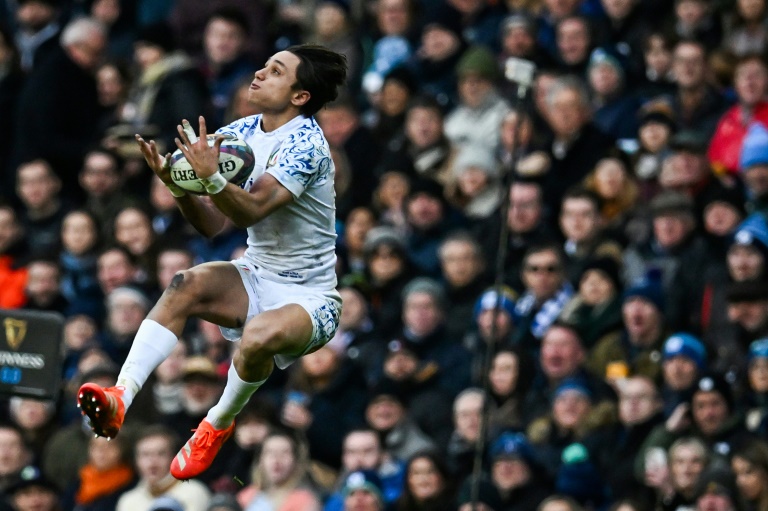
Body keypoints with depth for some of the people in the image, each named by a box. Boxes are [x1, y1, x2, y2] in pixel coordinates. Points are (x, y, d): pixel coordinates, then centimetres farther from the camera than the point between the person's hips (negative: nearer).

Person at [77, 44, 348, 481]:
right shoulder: (240, 134, 3)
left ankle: (218, 425, -8)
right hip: (256, 277, 6)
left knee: (260, 336, -37)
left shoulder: (305, 142, -18)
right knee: (188, 285, -26)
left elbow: (251, 211, -30)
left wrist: (211, 178, -48)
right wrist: (177, 184, -18)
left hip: (309, 297, -6)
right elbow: (212, 224, -1)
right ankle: (120, 399, -38)